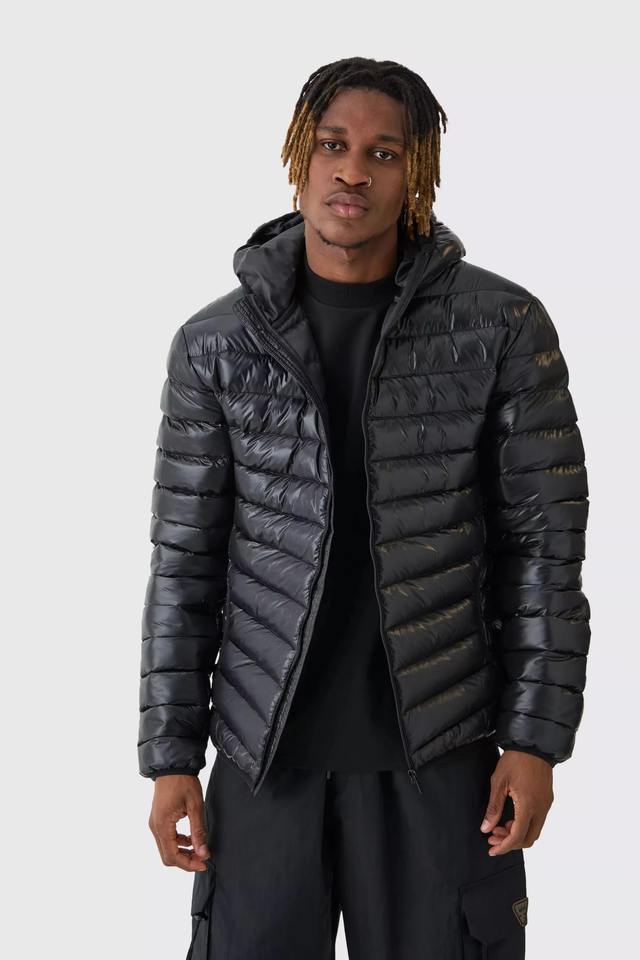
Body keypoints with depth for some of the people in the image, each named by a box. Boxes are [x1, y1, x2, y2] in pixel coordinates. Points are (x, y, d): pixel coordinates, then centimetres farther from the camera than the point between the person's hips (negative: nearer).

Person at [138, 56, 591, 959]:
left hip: (441, 749, -1)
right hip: (267, 751, 1)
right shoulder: (216, 344, 0)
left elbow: (544, 538, -2)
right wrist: (171, 757, 1)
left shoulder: (503, 327, -4)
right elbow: (186, 558, 3)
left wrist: (537, 739, -6)